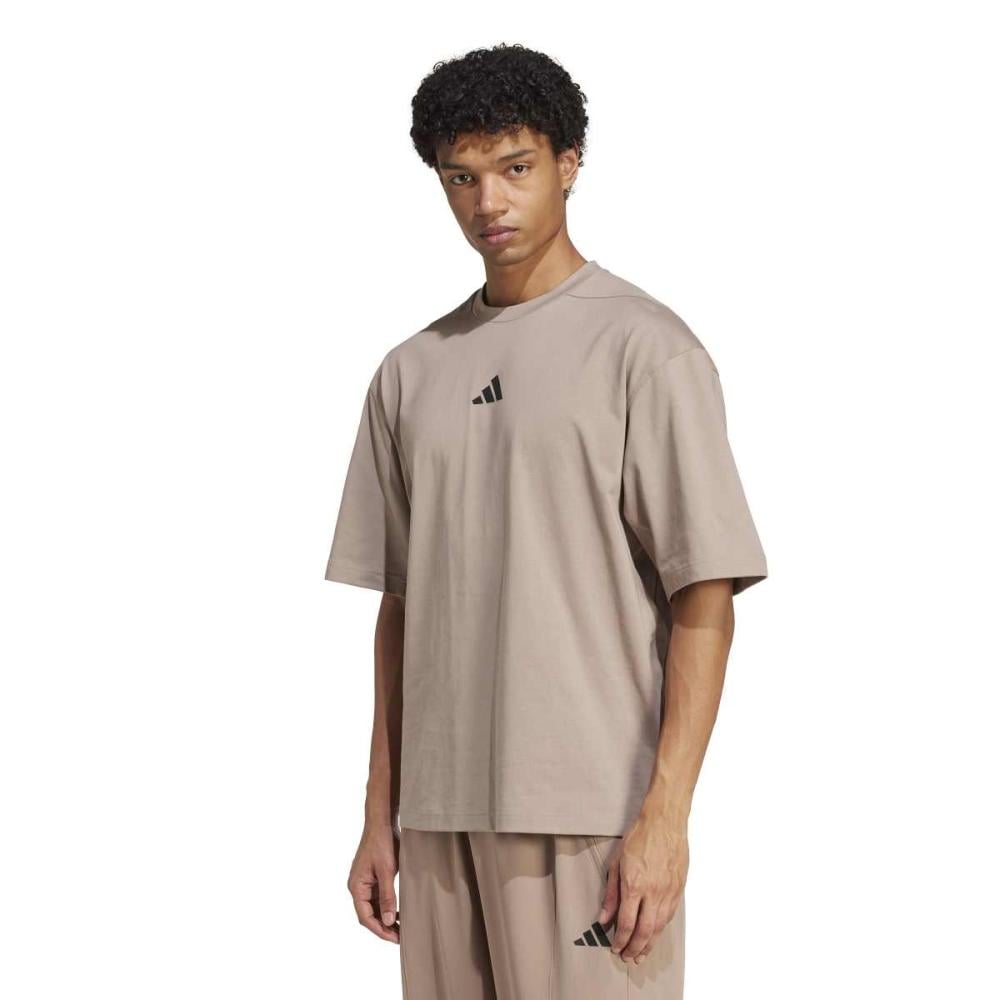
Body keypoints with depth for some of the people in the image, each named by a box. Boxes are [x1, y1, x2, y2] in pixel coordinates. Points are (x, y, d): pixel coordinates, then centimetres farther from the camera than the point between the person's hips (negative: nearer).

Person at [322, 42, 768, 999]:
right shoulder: (410, 373, 13)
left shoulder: (643, 347, -4)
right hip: (439, 812, 5)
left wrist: (665, 814, -13)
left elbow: (704, 599, -7)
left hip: (588, 813, -5)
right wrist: (379, 815, 13)